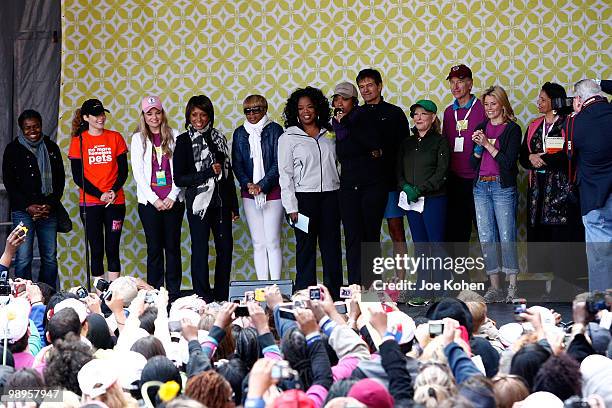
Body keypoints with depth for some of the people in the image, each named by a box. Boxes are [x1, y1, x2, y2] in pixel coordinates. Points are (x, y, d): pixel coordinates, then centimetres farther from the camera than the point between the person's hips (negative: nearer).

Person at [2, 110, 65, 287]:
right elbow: (9, 183, 0)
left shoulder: (51, 148, 12)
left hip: (49, 211, 3)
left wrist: (51, 204, -3)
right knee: (23, 258, -10)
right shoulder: (13, 149, 4)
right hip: (23, 211, -3)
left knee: (50, 258, 2)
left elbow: (60, 179, 11)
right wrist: (28, 206, -9)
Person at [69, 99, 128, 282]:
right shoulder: (78, 141, 1)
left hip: (115, 201, 1)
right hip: (90, 203, -1)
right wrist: (100, 195, -11)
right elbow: (78, 176, -2)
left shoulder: (115, 138, 5)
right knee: (96, 250, 2)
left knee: (112, 249, 0)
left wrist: (114, 191, -12)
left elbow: (123, 171, 6)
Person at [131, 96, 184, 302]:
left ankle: (174, 292, 6)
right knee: (154, 248, 0)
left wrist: (173, 196, -6)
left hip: (173, 200, 0)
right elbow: (138, 172, 0)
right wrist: (154, 199, -7)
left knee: (172, 246, 2)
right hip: (149, 201, 0)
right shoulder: (138, 138, 6)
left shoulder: (174, 136, 7)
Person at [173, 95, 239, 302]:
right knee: (200, 250, -2)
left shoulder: (219, 138, 11)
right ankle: (203, 299, 1)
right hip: (198, 203, -4)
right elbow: (179, 179, -8)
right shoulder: (184, 141, -3)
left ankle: (222, 298, 13)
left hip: (221, 202, 4)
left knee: (225, 248, 4)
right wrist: (209, 173, -15)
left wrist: (234, 205, 13)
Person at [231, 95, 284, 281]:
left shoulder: (274, 129, -2)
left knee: (272, 242, -6)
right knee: (258, 243, 5)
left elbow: (278, 162, -6)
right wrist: (248, 184, -9)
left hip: (272, 191, -3)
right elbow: (236, 163, 7)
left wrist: (261, 185, -12)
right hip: (249, 193, 4)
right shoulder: (240, 133, 10)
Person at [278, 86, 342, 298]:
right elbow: (285, 174, -1)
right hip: (305, 197, -3)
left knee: (332, 247, 3)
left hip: (331, 195, 3)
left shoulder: (329, 135, 12)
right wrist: (291, 207, -7)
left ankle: (334, 292, 7)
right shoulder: (288, 137, 2)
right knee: (306, 247, -2)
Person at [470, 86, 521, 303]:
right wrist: (478, 147, -4)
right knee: (486, 238, 4)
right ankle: (495, 287, 8)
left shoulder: (512, 129, -2)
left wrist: (487, 144, -13)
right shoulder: (481, 128, 14)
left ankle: (512, 287, 0)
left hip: (503, 187, -5)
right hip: (481, 186, 6)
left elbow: (509, 161, -11)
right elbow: (473, 163, 14)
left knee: (507, 238, -7)